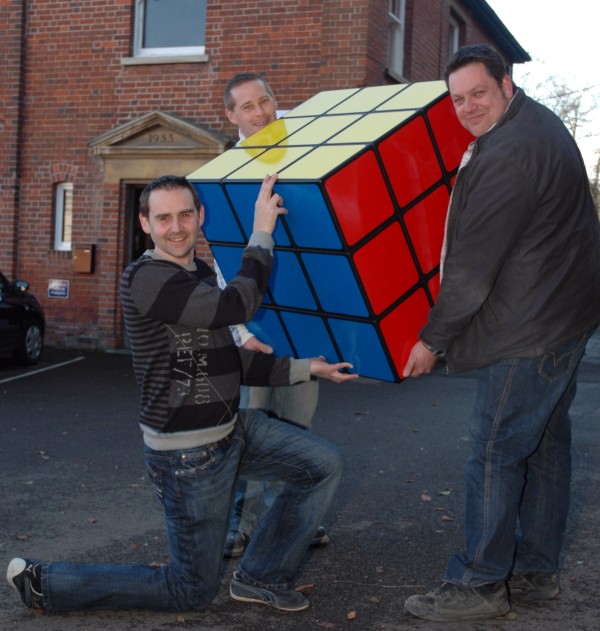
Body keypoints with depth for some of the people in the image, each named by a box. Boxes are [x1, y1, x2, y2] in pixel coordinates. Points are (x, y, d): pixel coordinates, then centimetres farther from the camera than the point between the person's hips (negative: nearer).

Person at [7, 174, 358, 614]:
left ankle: (262, 578, 15)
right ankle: (43, 582, 15)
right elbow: (238, 306, -32)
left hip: (234, 427, 9)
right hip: (188, 453, -9)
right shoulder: (146, 279, -22)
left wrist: (306, 368, 6)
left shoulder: (199, 276, 9)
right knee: (193, 592, 5)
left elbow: (232, 363, 13)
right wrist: (263, 230, -22)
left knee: (325, 464, 5)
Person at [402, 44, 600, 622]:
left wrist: (433, 339, -11)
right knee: (545, 446, 16)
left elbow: (473, 265, -21)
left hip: (529, 334, -11)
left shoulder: (508, 156, -22)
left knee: (494, 454, -3)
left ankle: (481, 584, 8)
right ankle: (535, 572, 28)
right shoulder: (538, 121, 13)